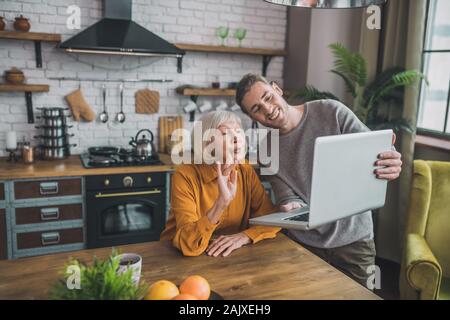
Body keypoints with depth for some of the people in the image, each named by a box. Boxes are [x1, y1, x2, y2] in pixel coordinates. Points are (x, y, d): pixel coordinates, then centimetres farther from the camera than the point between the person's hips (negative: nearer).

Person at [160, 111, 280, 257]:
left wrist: (244, 237, -20)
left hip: (231, 255, 4)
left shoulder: (246, 171, -4)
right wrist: (221, 203, -38)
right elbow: (189, 245, -27)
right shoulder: (185, 176, -18)